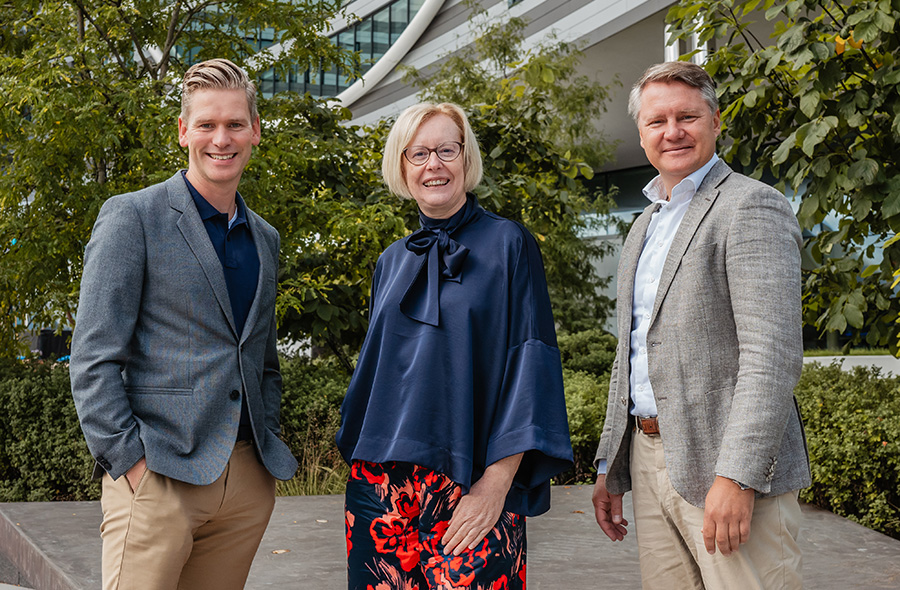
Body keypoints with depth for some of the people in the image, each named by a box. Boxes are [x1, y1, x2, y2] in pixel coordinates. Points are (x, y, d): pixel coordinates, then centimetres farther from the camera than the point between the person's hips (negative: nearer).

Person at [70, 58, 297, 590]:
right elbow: (93, 360, -7)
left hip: (249, 482, 5)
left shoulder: (266, 239, 17)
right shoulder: (132, 217, -2)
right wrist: (128, 461, -13)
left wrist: (267, 444, 11)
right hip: (158, 479, -5)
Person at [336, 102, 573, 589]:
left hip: (470, 491, -4)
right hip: (381, 484, 4)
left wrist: (497, 481, -15)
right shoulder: (393, 261, 15)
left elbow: (531, 363, -7)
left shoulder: (507, 245, 0)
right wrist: (358, 460, 12)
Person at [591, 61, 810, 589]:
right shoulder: (644, 226, 19)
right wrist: (610, 466, 17)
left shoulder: (752, 207, -8)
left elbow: (773, 356, -17)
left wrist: (737, 476, -24)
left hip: (725, 467, -7)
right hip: (648, 459, 8)